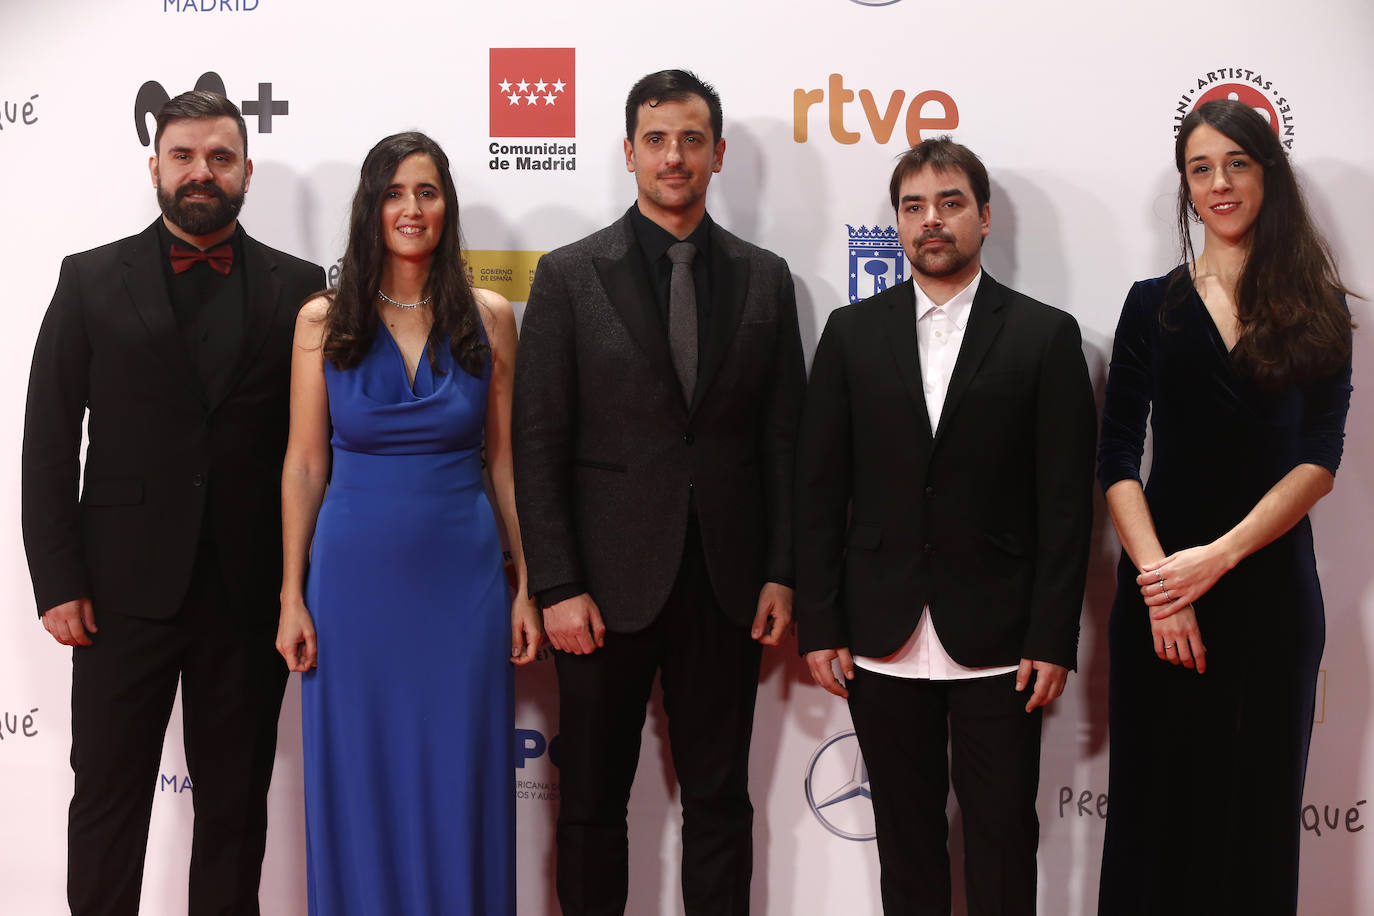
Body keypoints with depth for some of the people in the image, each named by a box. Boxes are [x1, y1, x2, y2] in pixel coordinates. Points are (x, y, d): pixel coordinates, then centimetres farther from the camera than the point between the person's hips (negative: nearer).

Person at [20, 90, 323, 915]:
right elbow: (49, 445, 1)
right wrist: (58, 584, -5)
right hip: (125, 590, 0)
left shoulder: (299, 288, 3)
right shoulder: (92, 280, 3)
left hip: (252, 592, 1)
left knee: (236, 802, 12)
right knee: (108, 797, 8)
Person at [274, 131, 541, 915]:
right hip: (354, 577, 0)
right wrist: (293, 597, 0)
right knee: (357, 784, 9)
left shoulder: (489, 318, 0)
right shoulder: (324, 321, 0)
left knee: (459, 783, 8)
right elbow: (304, 465, 2)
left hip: (462, 578, 0)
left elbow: (507, 461, 4)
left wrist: (527, 588, 2)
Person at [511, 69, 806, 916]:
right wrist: (557, 586, -10)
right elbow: (539, 443, -4)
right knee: (592, 805, 10)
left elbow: (783, 435, 7)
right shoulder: (569, 276, -1)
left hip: (726, 584, 2)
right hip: (608, 582, -2)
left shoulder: (765, 277, 7)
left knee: (720, 802, 12)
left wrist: (782, 571, 1)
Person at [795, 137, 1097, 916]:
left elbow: (1066, 501, -3)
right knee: (906, 834, 11)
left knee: (1003, 832, 5)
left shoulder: (1046, 336, 1)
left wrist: (1054, 640, -8)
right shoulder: (853, 333, 6)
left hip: (997, 642, -2)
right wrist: (819, 625, -1)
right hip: (883, 640, 2)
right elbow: (820, 489, 5)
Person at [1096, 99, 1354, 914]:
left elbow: (1320, 461, -5)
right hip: (1161, 586, 0)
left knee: (1258, 805, 9)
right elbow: (1117, 461, -1)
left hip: (1271, 584, 0)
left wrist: (1219, 556, -16)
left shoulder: (1315, 311, 5)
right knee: (1156, 798, 6)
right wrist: (1159, 578, -14)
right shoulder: (1154, 305, 5)